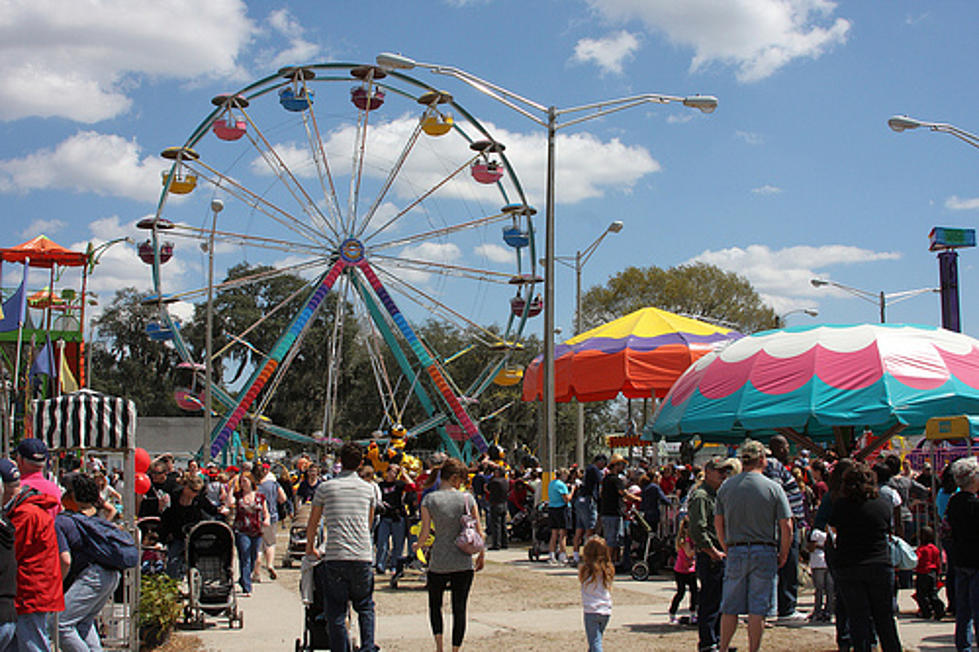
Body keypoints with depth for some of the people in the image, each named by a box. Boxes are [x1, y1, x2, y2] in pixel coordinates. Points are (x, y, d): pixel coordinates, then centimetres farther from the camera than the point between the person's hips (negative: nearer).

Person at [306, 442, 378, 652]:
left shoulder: (325, 487, 4)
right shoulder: (368, 489, 9)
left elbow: (312, 524, 13)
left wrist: (310, 548, 29)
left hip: (335, 556, -2)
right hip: (363, 556, 2)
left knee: (336, 611, 5)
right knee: (365, 606, 14)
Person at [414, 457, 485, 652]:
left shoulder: (429, 500, -3)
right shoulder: (467, 498, -1)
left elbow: (425, 532, -5)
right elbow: (478, 531, 2)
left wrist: (417, 546, 16)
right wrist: (481, 555, 16)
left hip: (439, 562, 0)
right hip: (464, 562, 0)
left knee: (435, 604, 16)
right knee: (459, 608, 8)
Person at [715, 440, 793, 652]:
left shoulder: (726, 487, 4)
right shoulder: (773, 488, -5)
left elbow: (718, 523, 7)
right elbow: (786, 526, -6)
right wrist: (783, 555, 5)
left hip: (735, 552, 3)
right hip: (764, 553, -2)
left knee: (730, 608, 10)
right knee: (758, 609, 3)